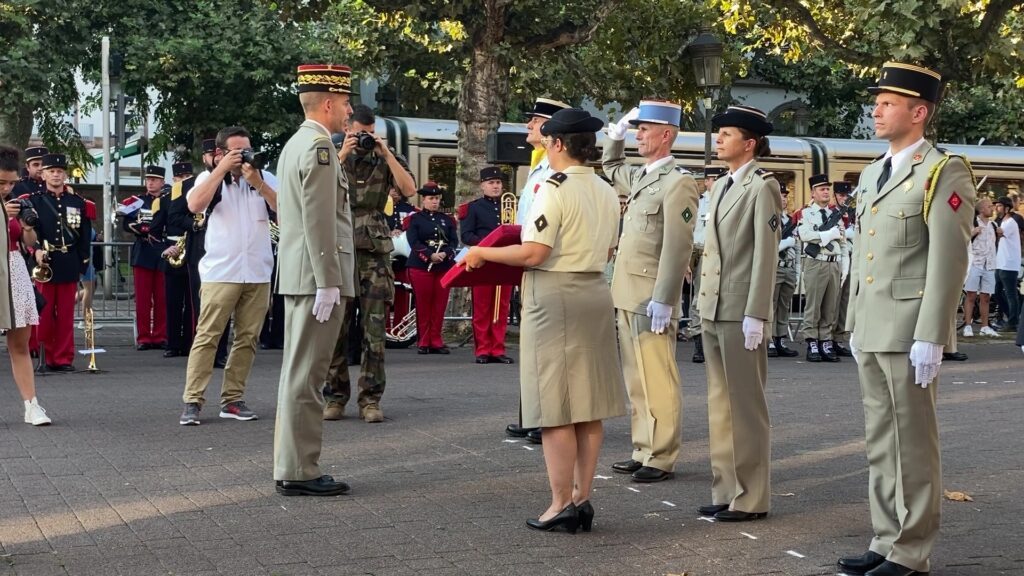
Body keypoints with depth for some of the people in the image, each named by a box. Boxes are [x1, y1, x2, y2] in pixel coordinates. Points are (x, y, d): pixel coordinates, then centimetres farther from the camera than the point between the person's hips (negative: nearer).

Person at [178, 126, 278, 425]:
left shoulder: (264, 177, 11)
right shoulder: (210, 178, 7)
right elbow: (195, 205, -14)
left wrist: (258, 183, -12)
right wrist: (222, 169, -12)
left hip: (258, 273, 3)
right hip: (220, 272, -3)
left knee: (247, 338, 5)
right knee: (207, 336, -7)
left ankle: (232, 399, 13)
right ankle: (192, 401, -7)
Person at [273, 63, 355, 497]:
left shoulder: (296, 143, 18)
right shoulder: (319, 145, -13)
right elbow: (319, 220, -20)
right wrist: (328, 282, -21)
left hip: (298, 278, 10)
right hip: (317, 276, -10)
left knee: (298, 374, 12)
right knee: (305, 375, -7)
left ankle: (292, 467, 18)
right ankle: (299, 473, -3)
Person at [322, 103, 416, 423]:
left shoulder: (387, 159, 9)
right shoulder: (334, 158, 8)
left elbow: (409, 190, -6)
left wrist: (386, 153, -10)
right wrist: (342, 155, -13)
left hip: (376, 253, 0)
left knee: (374, 330, -2)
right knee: (335, 329, 1)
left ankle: (370, 399, 4)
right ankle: (335, 396, 10)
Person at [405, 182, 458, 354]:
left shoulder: (447, 219, 14)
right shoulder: (415, 219, 4)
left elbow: (454, 241, 5)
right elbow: (414, 242, -8)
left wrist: (445, 253, -14)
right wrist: (430, 255, -19)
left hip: (444, 267, 3)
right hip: (421, 267, -3)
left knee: (440, 305, 3)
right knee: (423, 305, 0)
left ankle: (436, 341, 10)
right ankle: (424, 342, 7)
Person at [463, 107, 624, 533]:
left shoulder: (556, 188, -14)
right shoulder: (607, 192, 10)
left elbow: (533, 254, -19)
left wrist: (483, 254, -7)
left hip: (555, 296, -8)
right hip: (596, 292, 8)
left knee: (555, 406, -2)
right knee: (588, 405, 10)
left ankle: (562, 504, 0)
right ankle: (582, 498, 16)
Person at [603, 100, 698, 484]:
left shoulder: (677, 182, -11)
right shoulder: (639, 178, 15)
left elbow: (677, 247, -17)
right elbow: (611, 167, 39)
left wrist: (663, 300, -21)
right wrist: (616, 135, 22)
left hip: (651, 298, -9)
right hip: (628, 295, 9)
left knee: (656, 381, -4)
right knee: (636, 380, 12)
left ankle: (661, 458, 2)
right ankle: (643, 451, 19)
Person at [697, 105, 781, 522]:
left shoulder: (761, 187, -9)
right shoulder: (721, 187, 16)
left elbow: (765, 255, -14)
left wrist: (755, 316, -18)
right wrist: (705, 303, 15)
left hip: (741, 312, -8)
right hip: (713, 310, 8)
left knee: (746, 405, -1)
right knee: (720, 404, 12)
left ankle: (751, 498, 7)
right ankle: (726, 491, 20)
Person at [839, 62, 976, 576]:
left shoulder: (943, 173, -8)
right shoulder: (872, 175, 16)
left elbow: (948, 260, -14)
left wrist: (930, 338, -19)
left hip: (909, 331, -8)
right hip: (871, 331, 8)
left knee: (912, 444, -1)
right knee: (880, 443, 12)